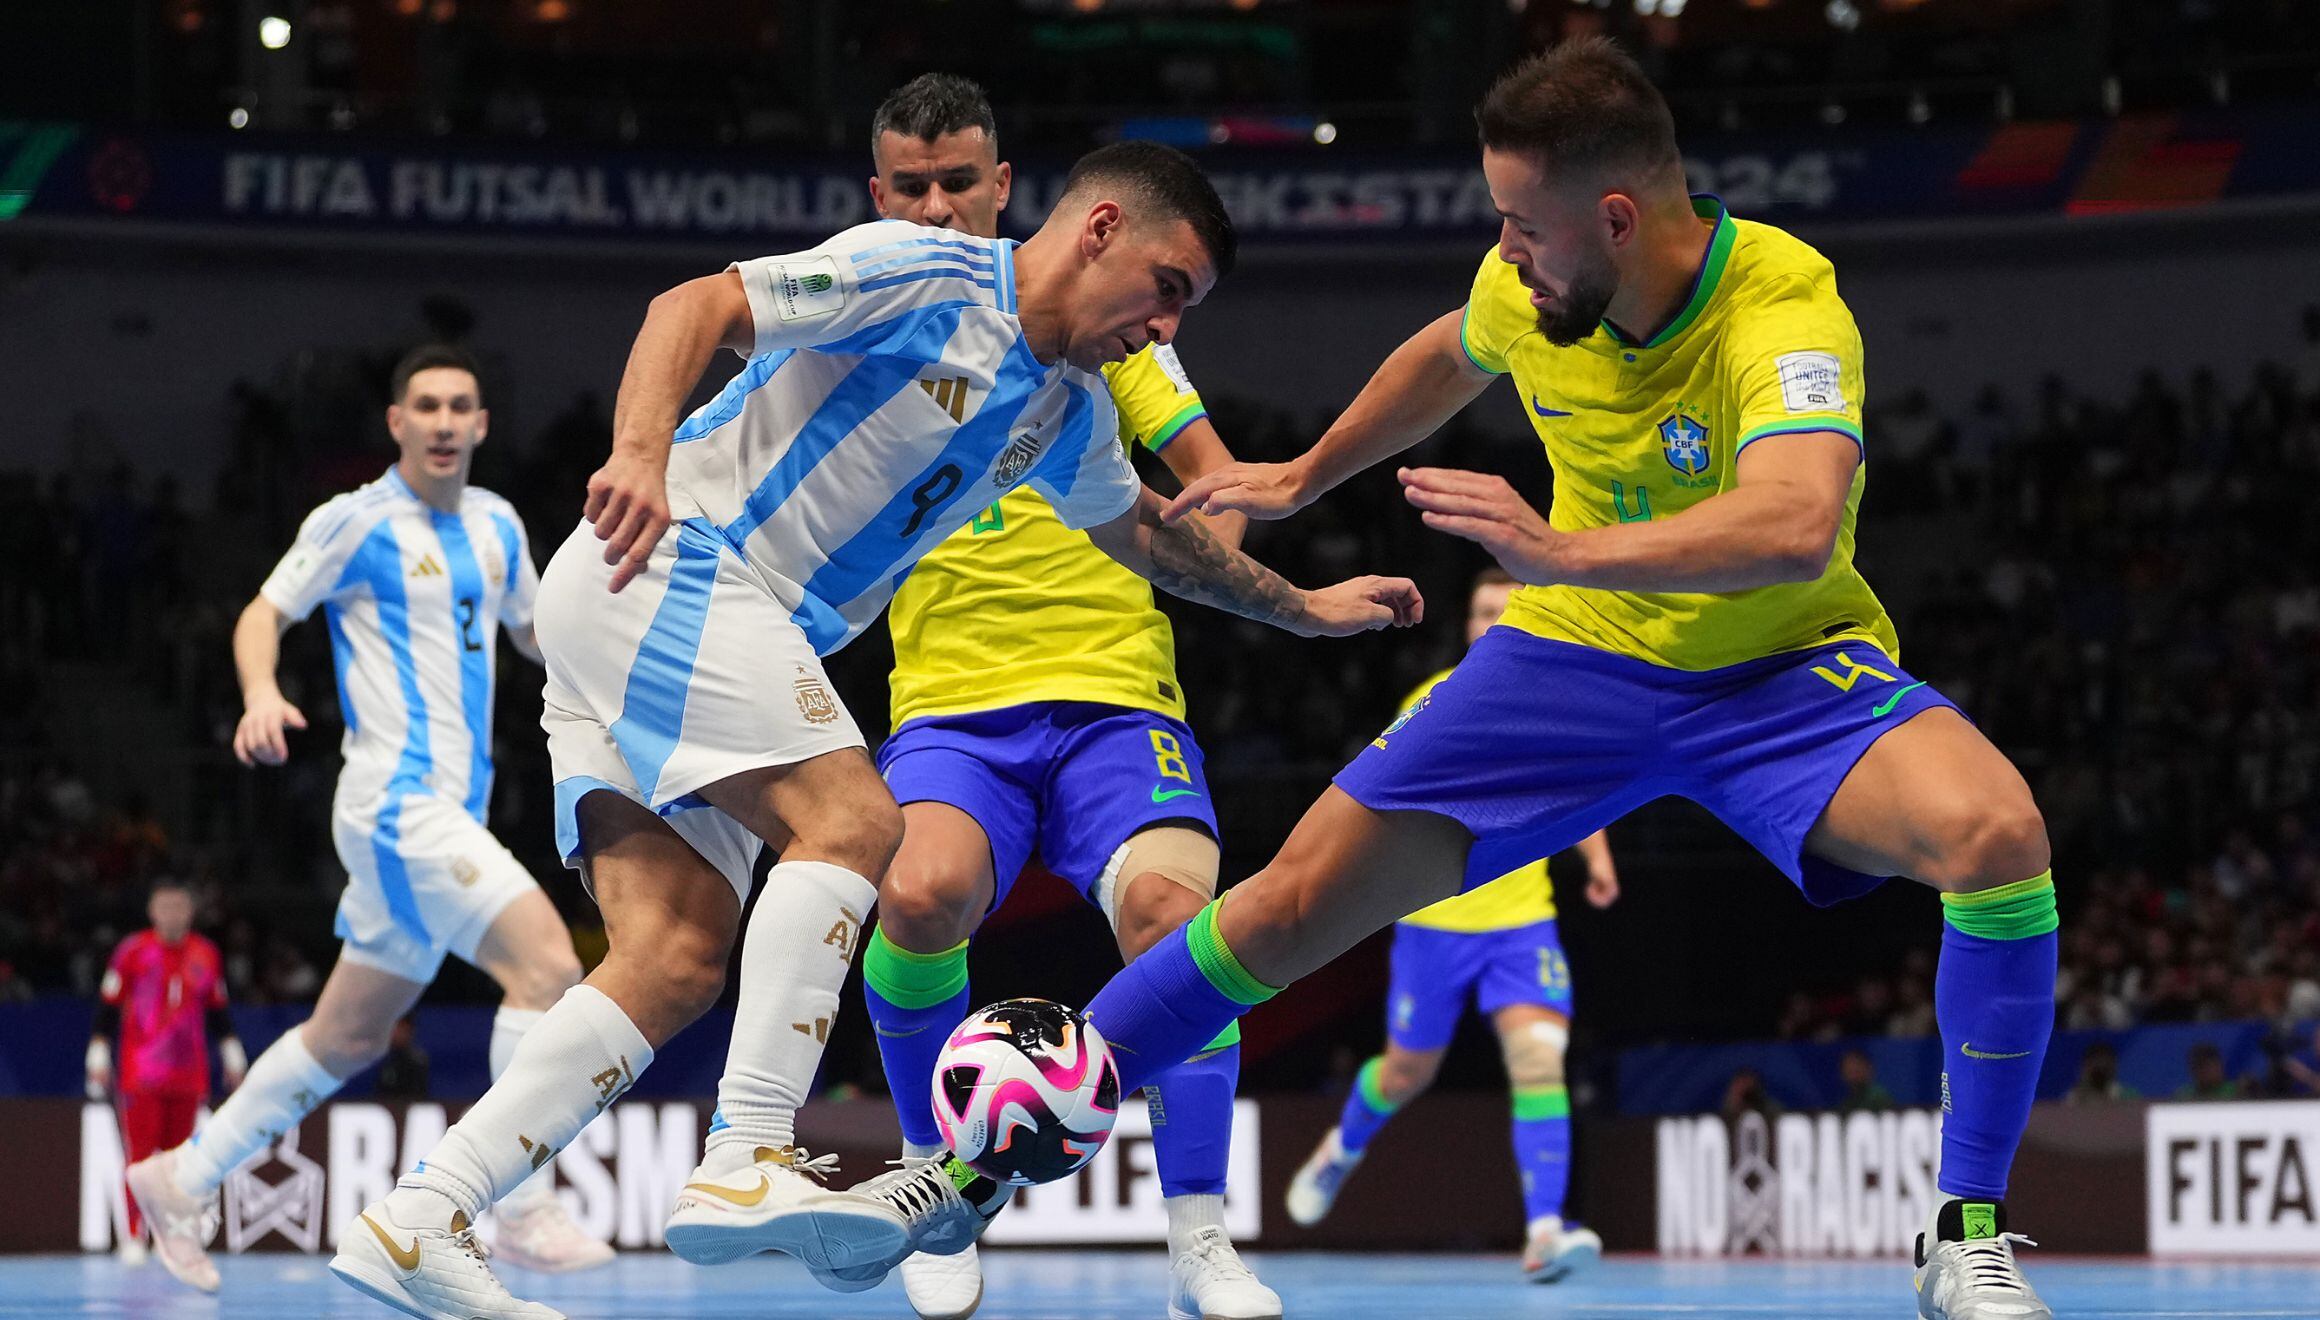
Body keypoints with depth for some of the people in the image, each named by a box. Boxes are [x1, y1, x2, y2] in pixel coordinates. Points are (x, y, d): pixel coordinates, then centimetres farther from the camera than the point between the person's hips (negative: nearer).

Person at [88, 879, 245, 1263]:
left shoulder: (206, 955, 9)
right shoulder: (132, 952, -1)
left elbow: (218, 1014, 19)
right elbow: (107, 1008, 2)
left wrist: (233, 1060, 19)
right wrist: (99, 1059, -2)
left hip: (188, 1073, 3)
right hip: (140, 1071, -3)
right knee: (141, 1154, -8)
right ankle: (134, 1236, -5)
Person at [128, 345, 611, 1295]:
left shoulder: (496, 525, 15)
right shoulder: (357, 521, -5)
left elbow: (532, 630, 29)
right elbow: (266, 612, -1)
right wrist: (260, 695, -20)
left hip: (452, 812, 8)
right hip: (397, 800, -8)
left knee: (349, 1036, 14)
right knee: (548, 962, -23)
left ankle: (184, 1179, 26)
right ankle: (524, 1213, -20)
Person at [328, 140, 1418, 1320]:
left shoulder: (1066, 413, 18)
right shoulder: (923, 274, -9)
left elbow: (1144, 529, 38)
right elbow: (693, 307, -17)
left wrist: (1304, 609, 45)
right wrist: (639, 455, -33)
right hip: (660, 568, -9)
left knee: (676, 964, -6)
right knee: (848, 820, -21)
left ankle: (416, 1223, -13)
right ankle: (747, 1164, -29)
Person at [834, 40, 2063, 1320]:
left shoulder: (1784, 308, -30)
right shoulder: (1527, 284, -13)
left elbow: (1797, 529, -50)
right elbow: (1447, 358, 15)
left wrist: (1567, 552, -58)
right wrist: (1302, 477, 26)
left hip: (1780, 665, -4)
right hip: (1577, 653, 4)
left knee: (1995, 829, -33)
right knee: (1296, 902, -3)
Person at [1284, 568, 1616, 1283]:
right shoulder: (1431, 703, -5)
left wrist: (1597, 855, -1)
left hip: (1523, 919, 1)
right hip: (1435, 920, -1)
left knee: (1539, 1057, -20)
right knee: (1408, 1072, 13)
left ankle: (1543, 1234, -24)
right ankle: (1342, 1148, 47)